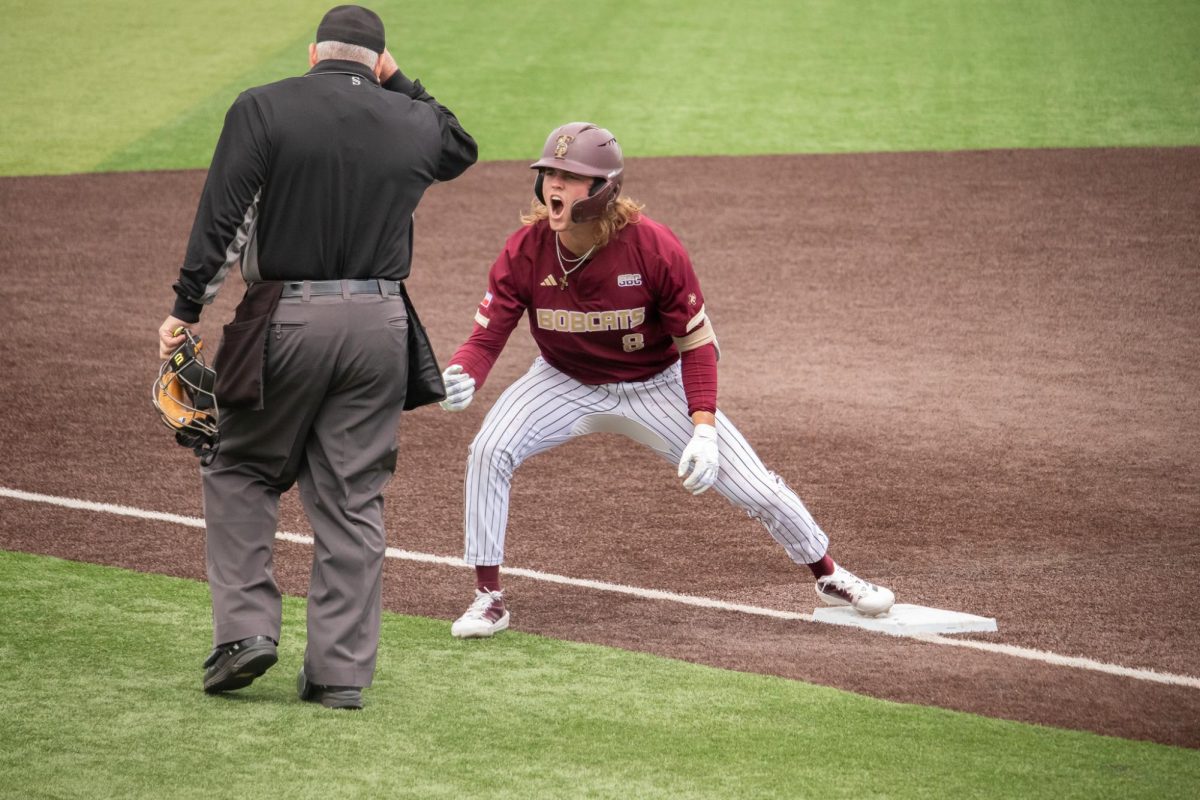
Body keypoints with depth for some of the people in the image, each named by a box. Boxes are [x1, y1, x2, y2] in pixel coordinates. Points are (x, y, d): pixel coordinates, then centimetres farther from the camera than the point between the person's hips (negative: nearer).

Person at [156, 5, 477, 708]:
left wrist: (187, 309, -6)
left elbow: (220, 218, -9)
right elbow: (462, 148, 30)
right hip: (379, 324, 3)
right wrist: (401, 86, 26)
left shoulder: (263, 109, -4)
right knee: (354, 497, 7)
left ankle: (246, 626, 2)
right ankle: (342, 670, 6)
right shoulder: (411, 123, 6)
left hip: (286, 319, -2)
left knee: (241, 470, 15)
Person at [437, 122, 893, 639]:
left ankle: (829, 576, 25)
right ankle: (489, 597, -10)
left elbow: (697, 343, -18)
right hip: (568, 383, 2)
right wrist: (460, 375, -43)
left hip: (656, 385, -1)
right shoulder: (525, 251, -22)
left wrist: (703, 429, -26)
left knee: (754, 487, -3)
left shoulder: (654, 248, -27)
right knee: (489, 450, -24)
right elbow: (487, 337, -19)